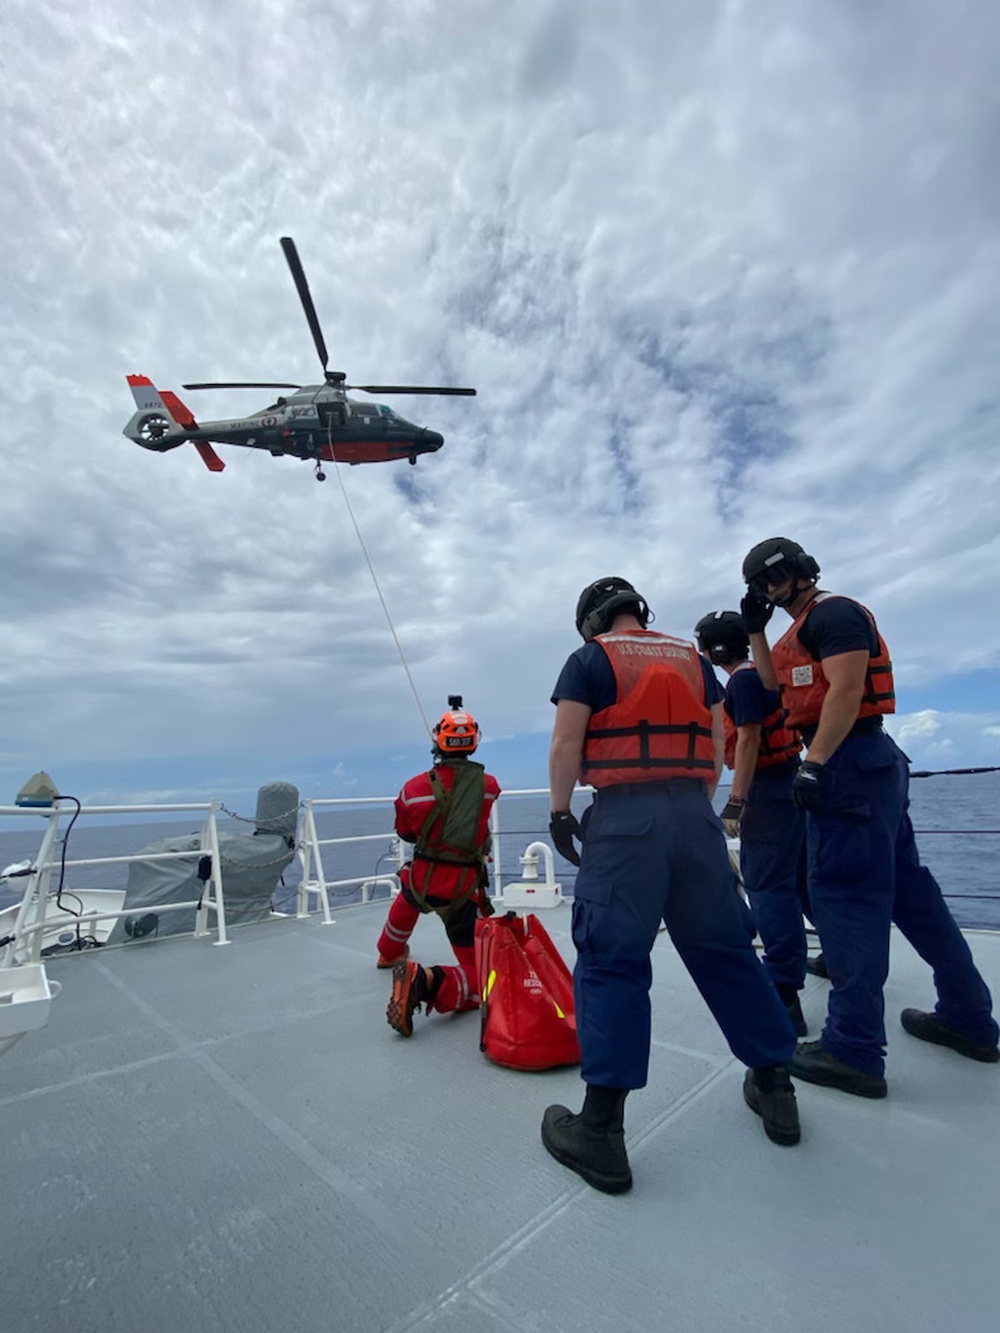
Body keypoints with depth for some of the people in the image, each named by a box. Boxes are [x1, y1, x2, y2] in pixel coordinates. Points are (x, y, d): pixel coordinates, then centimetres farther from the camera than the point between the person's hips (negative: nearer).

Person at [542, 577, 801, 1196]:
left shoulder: (588, 661, 3)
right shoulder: (694, 658, 17)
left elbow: (566, 743, -6)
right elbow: (718, 744, 14)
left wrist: (559, 810, 3)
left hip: (624, 817, -5)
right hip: (695, 814, 5)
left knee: (611, 960, 0)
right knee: (725, 950, 17)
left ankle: (601, 1129, 5)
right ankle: (774, 1086, 30)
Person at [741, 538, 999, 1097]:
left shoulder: (834, 613, -9)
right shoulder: (805, 629, 21)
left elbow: (845, 690, -20)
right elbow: (777, 687, 18)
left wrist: (815, 762, -25)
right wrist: (756, 631, 13)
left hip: (850, 762, -10)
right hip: (871, 762, 10)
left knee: (844, 897, -7)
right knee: (908, 889, 17)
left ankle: (854, 1050, 2)